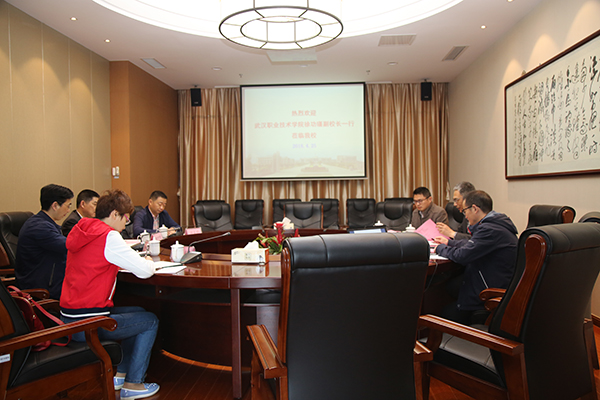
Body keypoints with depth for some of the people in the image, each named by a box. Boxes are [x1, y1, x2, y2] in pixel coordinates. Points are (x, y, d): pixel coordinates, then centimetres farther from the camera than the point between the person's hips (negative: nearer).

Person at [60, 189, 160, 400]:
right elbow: (144, 271, -21)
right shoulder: (108, 236, -18)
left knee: (138, 312, 23)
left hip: (70, 317, 9)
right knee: (150, 321, 5)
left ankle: (121, 374, 29)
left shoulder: (82, 230, 10)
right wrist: (148, 262, 4)